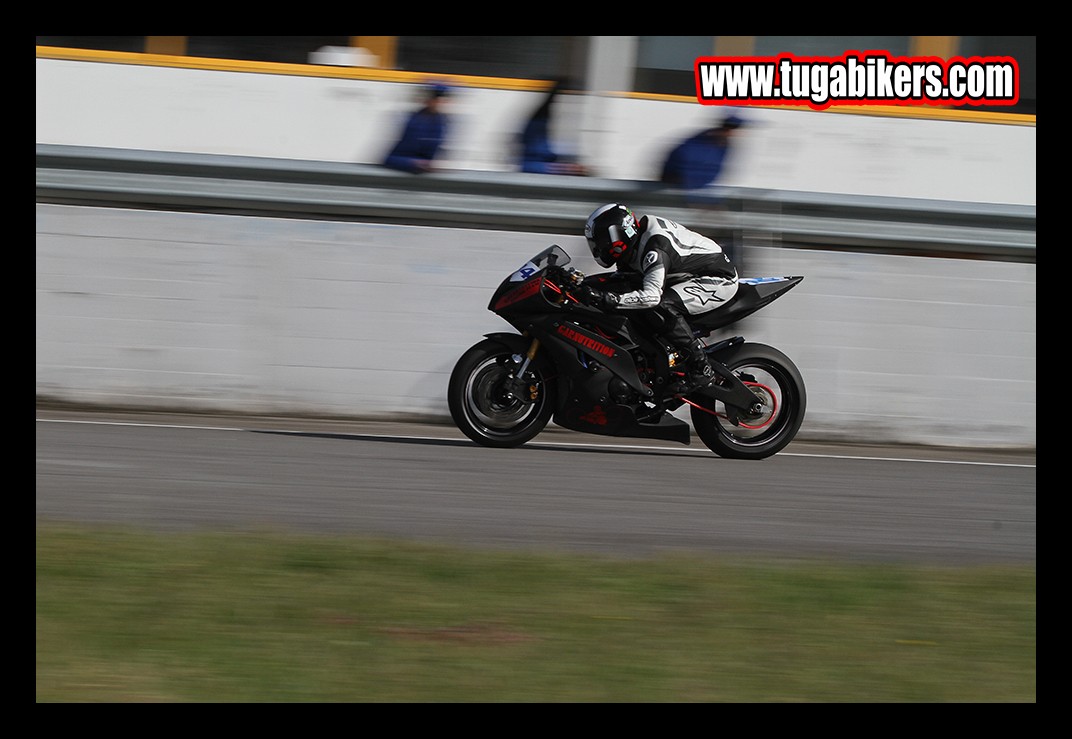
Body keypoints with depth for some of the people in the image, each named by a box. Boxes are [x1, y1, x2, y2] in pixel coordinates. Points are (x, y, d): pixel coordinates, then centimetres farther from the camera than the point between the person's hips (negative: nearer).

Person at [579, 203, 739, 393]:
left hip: (720, 280, -11)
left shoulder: (654, 247, -27)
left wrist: (609, 299, -41)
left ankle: (701, 368, -20)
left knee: (659, 307, -29)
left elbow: (652, 295, -37)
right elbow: (624, 276, 16)